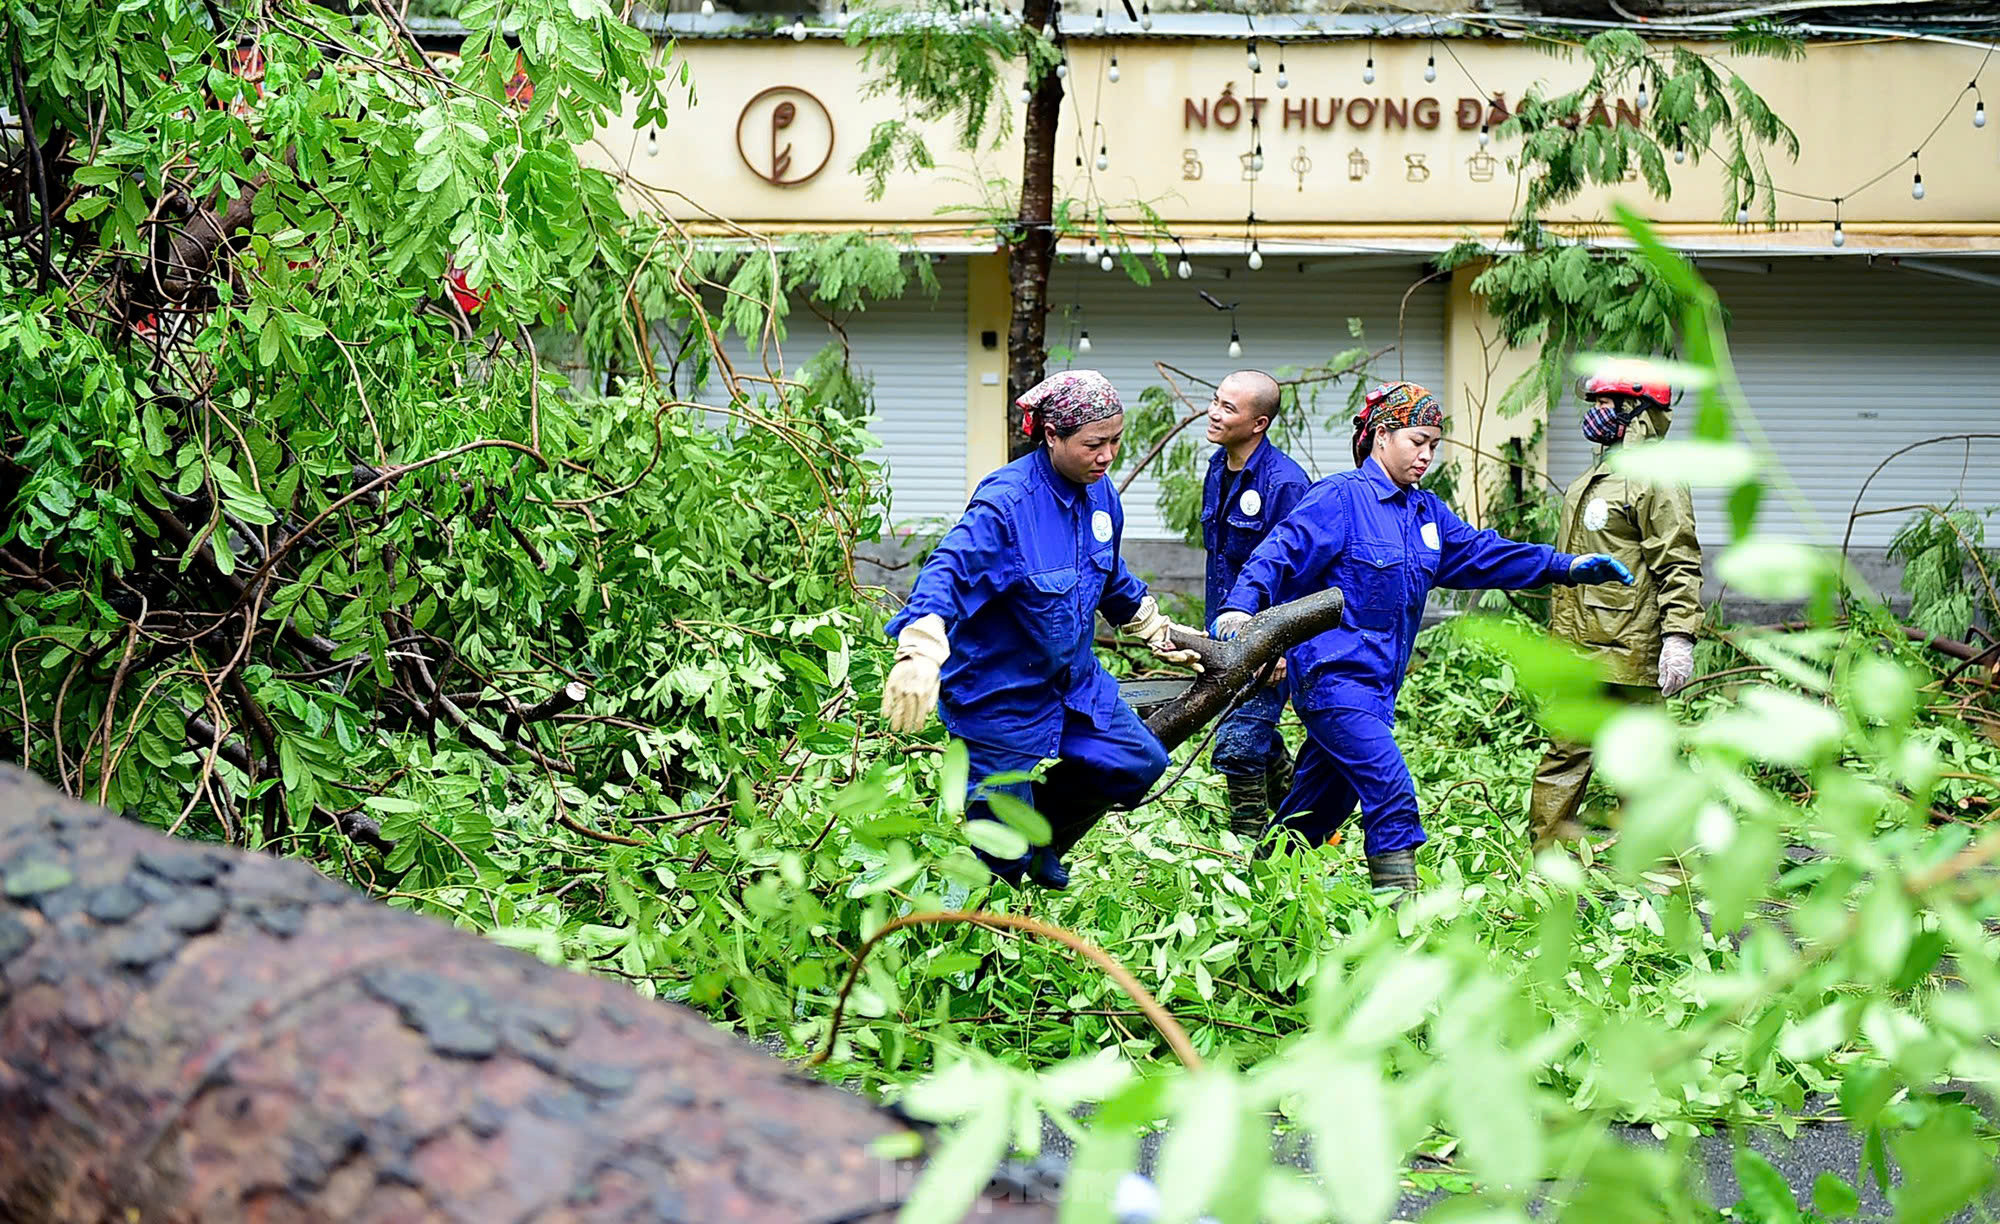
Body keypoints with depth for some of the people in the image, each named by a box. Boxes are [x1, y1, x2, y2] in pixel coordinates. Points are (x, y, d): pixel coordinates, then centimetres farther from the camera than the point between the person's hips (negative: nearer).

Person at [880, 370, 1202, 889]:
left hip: (1072, 678, 8)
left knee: (1137, 764, 10)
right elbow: (948, 571, -39)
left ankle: (1041, 843, 31)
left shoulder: (1099, 493, -1)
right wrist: (919, 654, -55)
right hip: (1000, 687, -8)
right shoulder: (1008, 501, -26)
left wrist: (1158, 631, 28)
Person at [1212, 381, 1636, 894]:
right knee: (1391, 790, -18)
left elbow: (1480, 553, 17)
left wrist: (1568, 566, 10)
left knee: (1321, 804, 13)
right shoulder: (1340, 497, -8)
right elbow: (1282, 552, -16)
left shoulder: (1425, 512, 16)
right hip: (1330, 674, -8)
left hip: (1377, 683, 8)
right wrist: (1241, 605, -33)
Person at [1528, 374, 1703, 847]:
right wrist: (1557, 640, 28)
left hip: (1627, 651, -9)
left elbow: (1680, 565, -15)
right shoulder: (1589, 483, 20)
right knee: (1565, 757, 9)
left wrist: (1679, 637, -25)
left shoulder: (1654, 480, -9)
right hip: (1578, 653, 9)